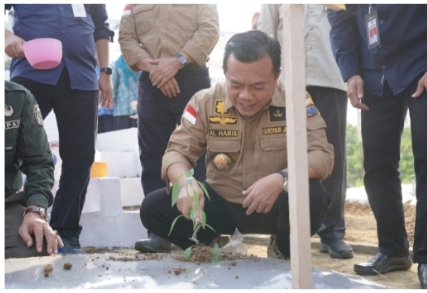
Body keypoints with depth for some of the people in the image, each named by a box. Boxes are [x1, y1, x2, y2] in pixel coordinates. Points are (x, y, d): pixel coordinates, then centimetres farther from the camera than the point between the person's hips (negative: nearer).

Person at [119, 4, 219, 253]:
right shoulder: (135, 5, 16)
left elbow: (210, 29, -4)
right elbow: (126, 38, 7)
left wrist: (177, 61, -15)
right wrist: (152, 67, -10)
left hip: (192, 78, -2)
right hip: (151, 82, 3)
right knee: (153, 157, -1)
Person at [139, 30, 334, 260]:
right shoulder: (205, 102, -8)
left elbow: (322, 155, -17)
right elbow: (177, 152, -6)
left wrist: (282, 179, -38)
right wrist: (185, 182, -31)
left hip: (275, 206, -1)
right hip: (222, 205, 2)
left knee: (313, 196, -34)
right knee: (153, 207, -18)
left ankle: (286, 248, 0)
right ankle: (209, 246, 9)